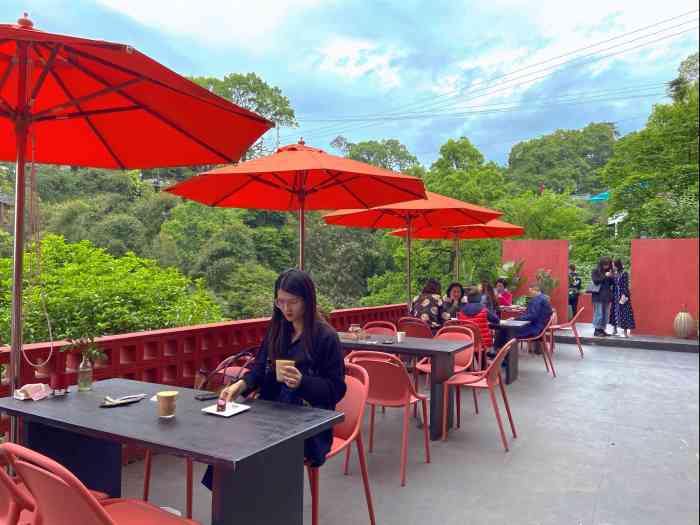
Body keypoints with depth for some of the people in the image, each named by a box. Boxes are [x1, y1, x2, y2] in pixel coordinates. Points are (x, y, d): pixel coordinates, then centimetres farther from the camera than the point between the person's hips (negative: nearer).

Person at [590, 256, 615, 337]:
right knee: (598, 314, -7)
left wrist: (611, 277, -4)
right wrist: (604, 276, -17)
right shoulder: (595, 271, -1)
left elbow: (611, 283, 15)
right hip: (598, 296, -6)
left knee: (605, 314, 5)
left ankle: (602, 329, 11)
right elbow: (595, 281, -13)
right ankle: (597, 330, -1)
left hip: (607, 296, 6)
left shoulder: (608, 271, 14)